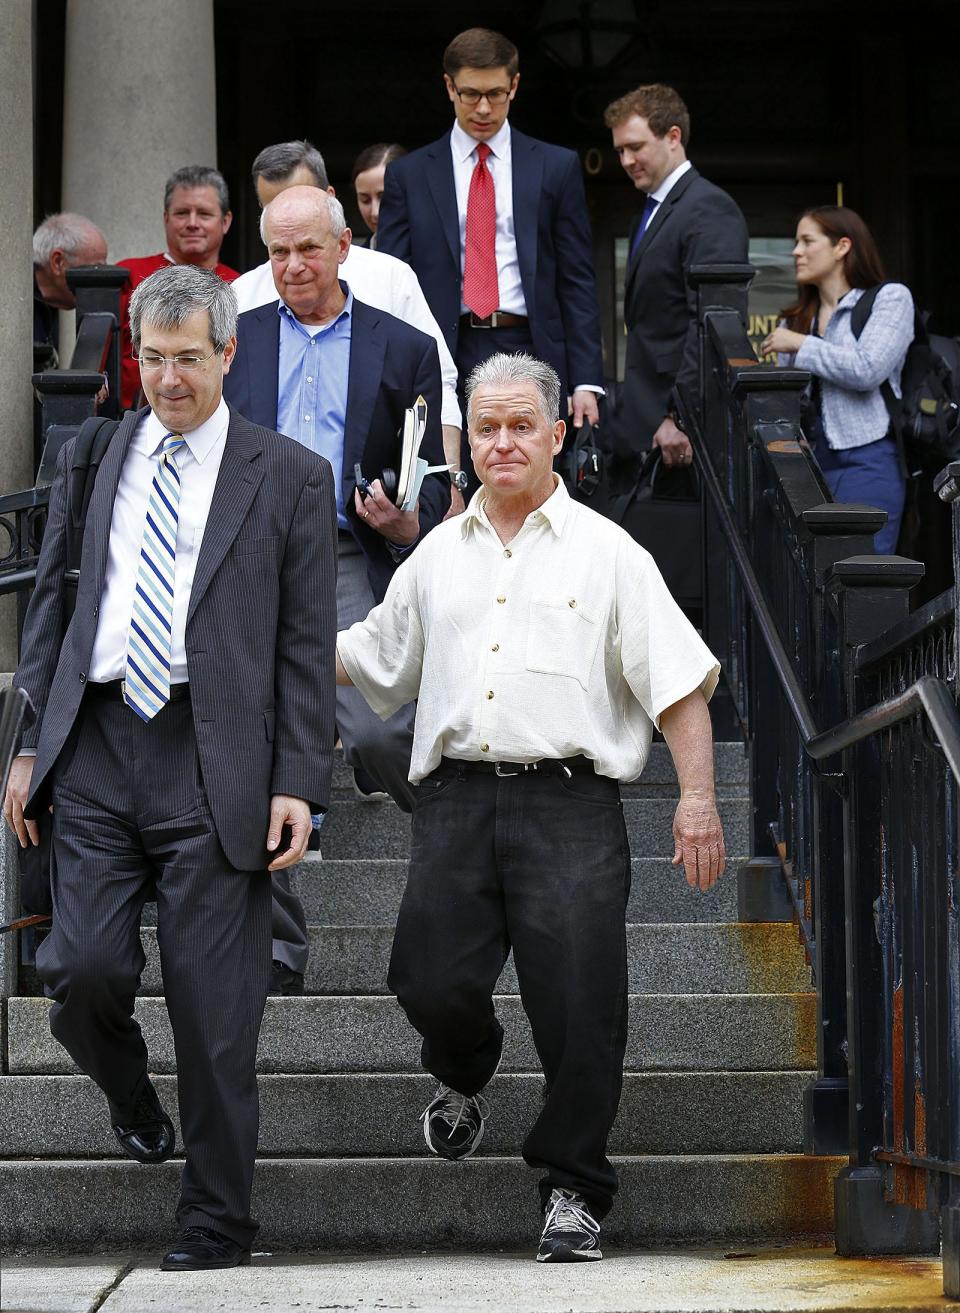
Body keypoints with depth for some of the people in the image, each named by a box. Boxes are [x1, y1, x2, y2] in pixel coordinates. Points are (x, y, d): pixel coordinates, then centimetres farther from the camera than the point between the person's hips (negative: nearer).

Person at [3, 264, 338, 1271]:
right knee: (83, 969, -8)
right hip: (95, 745, 3)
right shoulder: (92, 458, 14)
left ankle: (215, 1225, 11)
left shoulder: (290, 477, 5)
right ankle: (130, 1096, 26)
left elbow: (307, 645, 2)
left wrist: (299, 784, -5)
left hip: (214, 760, -3)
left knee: (214, 1008, -2)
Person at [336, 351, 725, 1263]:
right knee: (433, 983, -4)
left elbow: (678, 680, 2)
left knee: (579, 1007, -7)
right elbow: (368, 656, 27)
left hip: (568, 803, -3)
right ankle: (463, 1082, 31)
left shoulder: (606, 553, 7)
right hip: (457, 798, 3)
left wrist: (698, 799, -6)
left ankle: (572, 1189, 7)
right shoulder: (438, 556, 18)